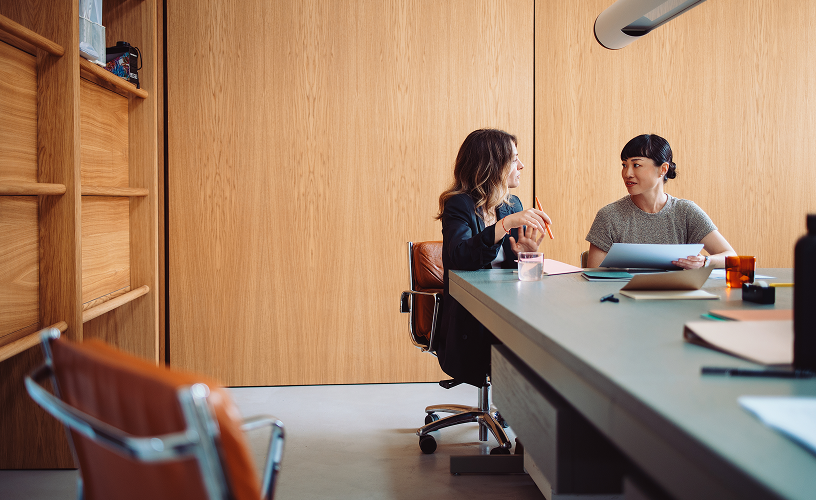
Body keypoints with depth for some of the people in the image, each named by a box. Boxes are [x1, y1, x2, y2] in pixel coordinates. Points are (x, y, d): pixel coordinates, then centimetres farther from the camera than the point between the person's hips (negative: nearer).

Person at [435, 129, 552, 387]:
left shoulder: (512, 204, 16)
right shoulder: (459, 206, -5)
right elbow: (461, 257, -26)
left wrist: (525, 255, -8)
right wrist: (506, 224, -31)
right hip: (470, 324, -6)